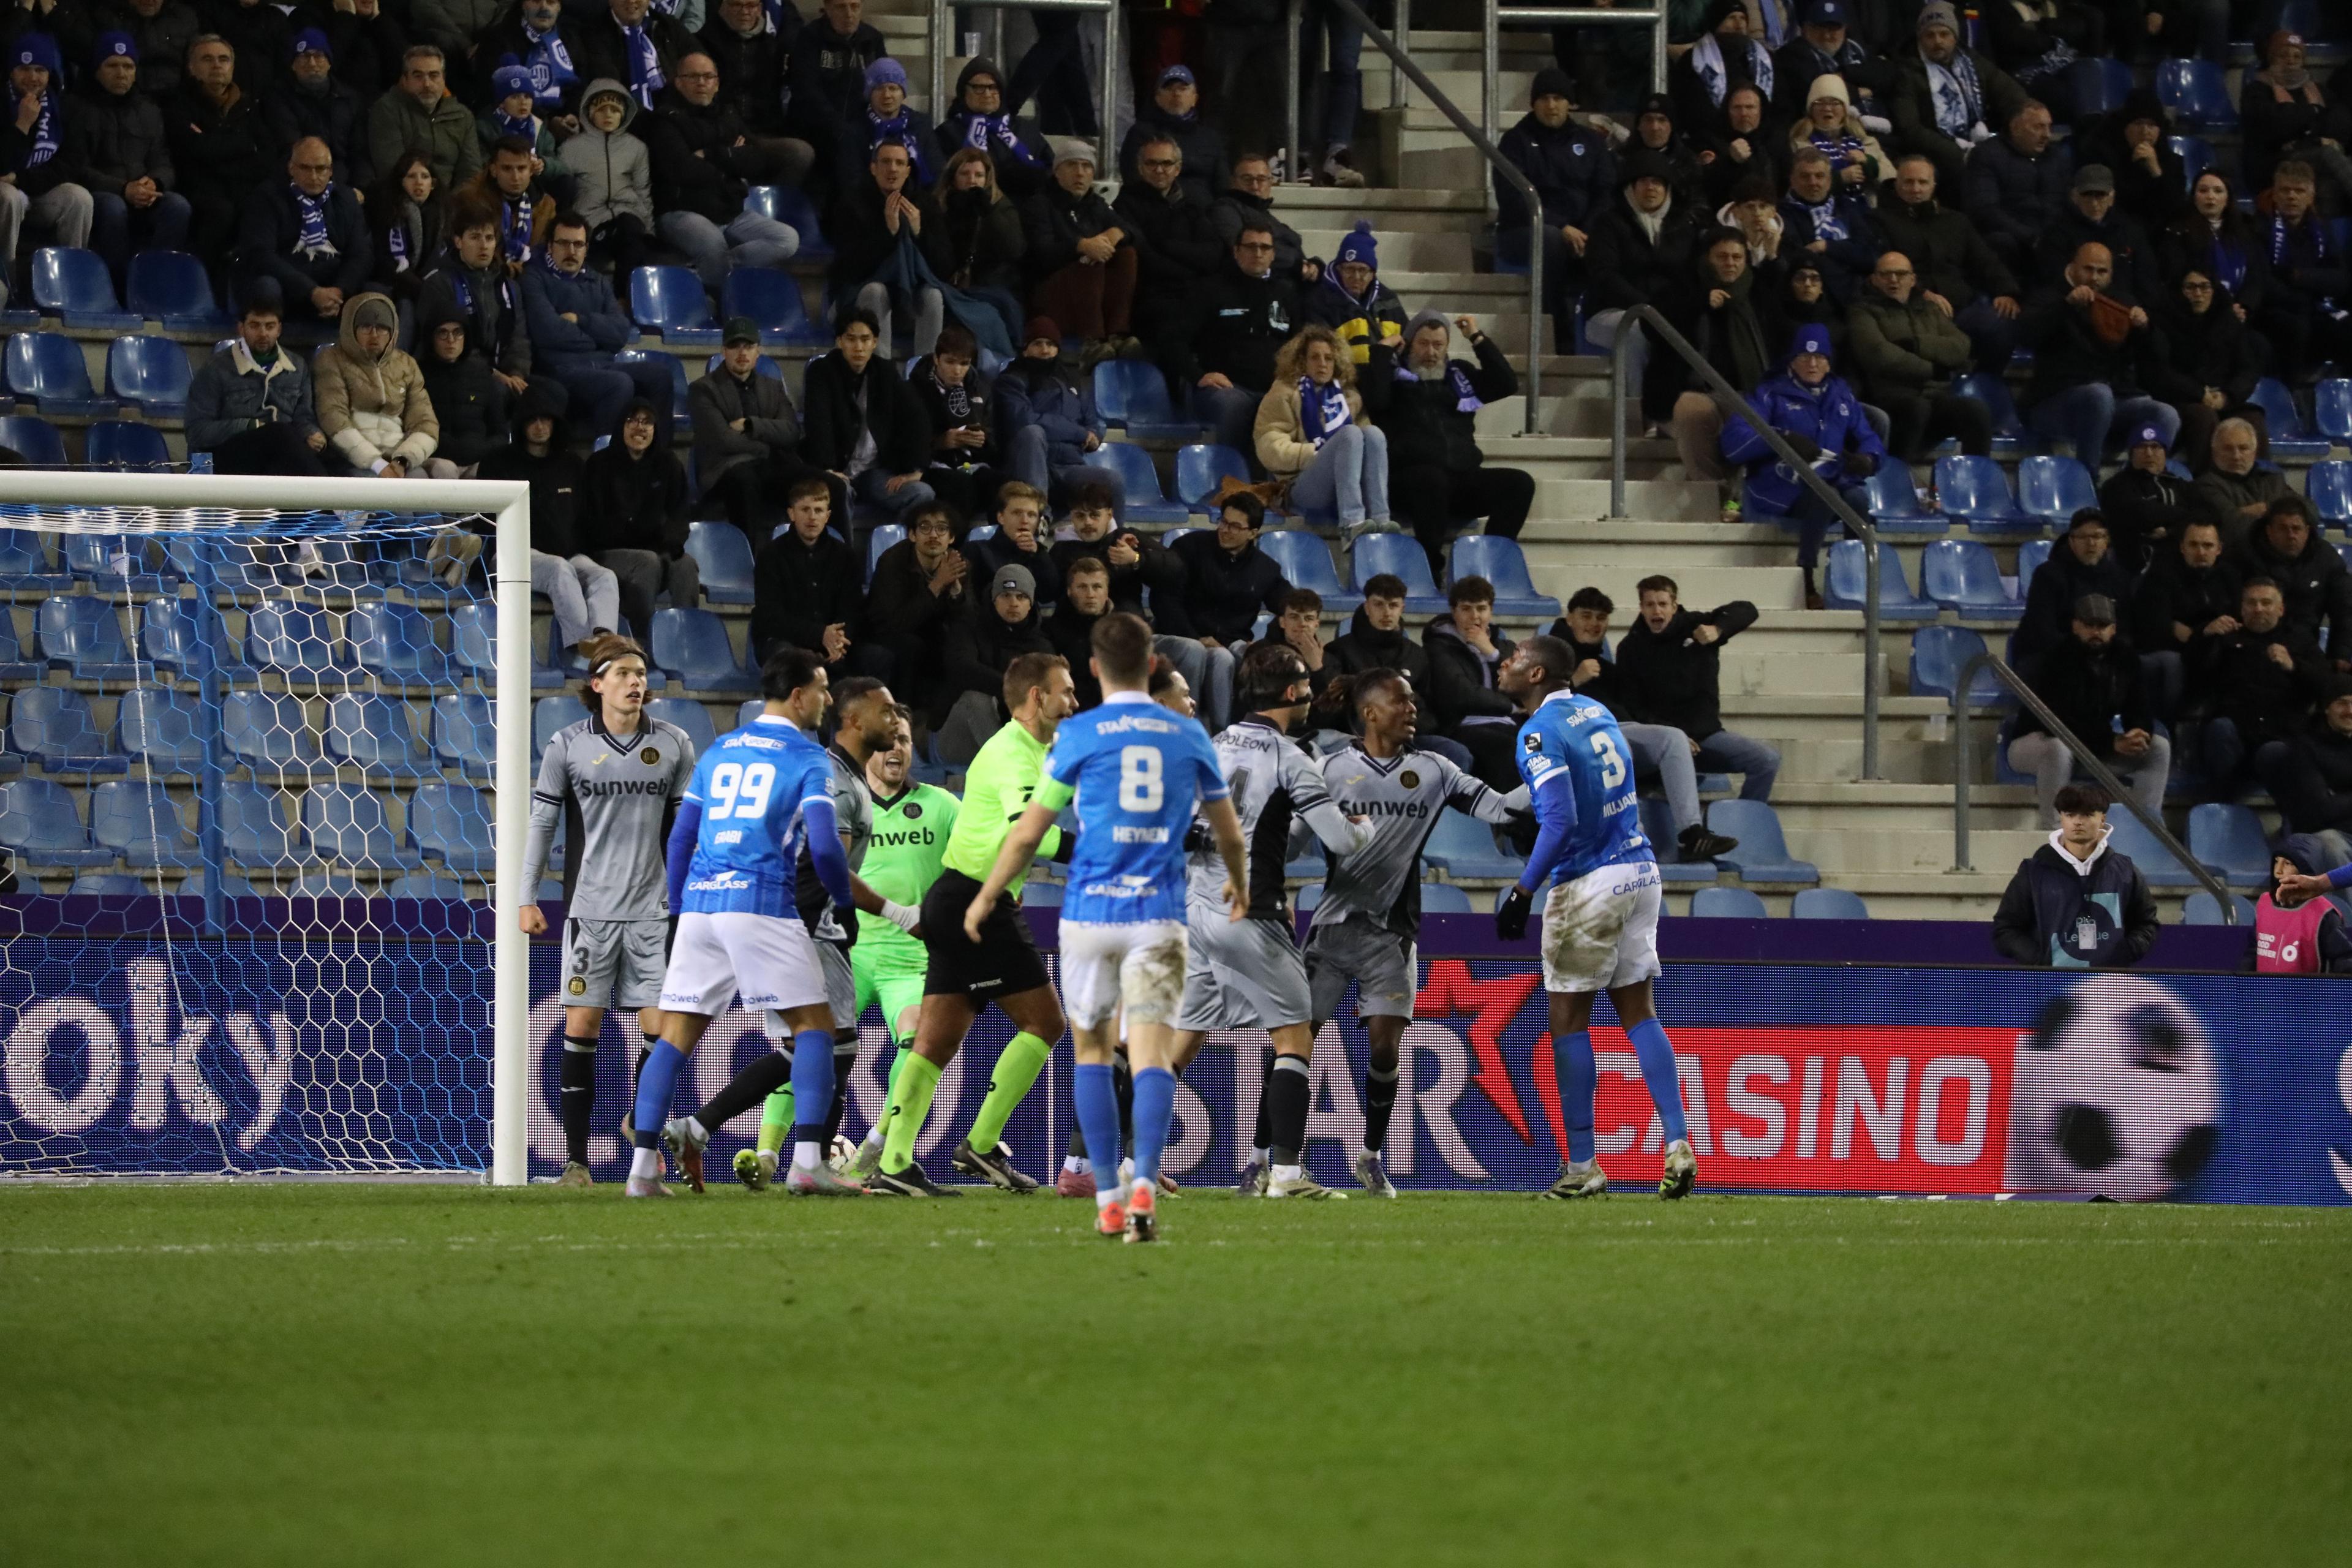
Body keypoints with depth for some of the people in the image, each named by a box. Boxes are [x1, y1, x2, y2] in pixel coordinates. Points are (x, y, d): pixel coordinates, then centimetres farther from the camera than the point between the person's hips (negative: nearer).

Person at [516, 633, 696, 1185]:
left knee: (659, 1028, -2)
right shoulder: (567, 745, 0)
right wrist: (527, 899, 2)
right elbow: (542, 823, 5)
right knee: (582, 1025, -4)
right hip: (589, 906, -1)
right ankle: (576, 1160, 0)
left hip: (654, 909, 1)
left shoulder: (674, 745, 4)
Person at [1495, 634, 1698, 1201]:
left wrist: (1523, 892, -17)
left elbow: (1560, 823, -21)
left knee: (1569, 1020, 3)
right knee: (1638, 1012, 10)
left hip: (1588, 885, -7)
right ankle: (1678, 1146, 0)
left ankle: (1582, 1166, 5)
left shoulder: (1539, 733, -14)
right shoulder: (1596, 712, 11)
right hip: (1640, 871, 7)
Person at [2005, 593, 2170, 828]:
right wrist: (2112, 742, -36)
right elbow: (2057, 722, -29)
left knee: (2159, 747, -9)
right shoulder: (2056, 661, -21)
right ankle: (2050, 826, -34)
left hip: (2099, 748, 6)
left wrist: (2139, 733, -27)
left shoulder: (2124, 660, -1)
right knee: (2059, 749, -42)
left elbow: (2140, 710, 0)